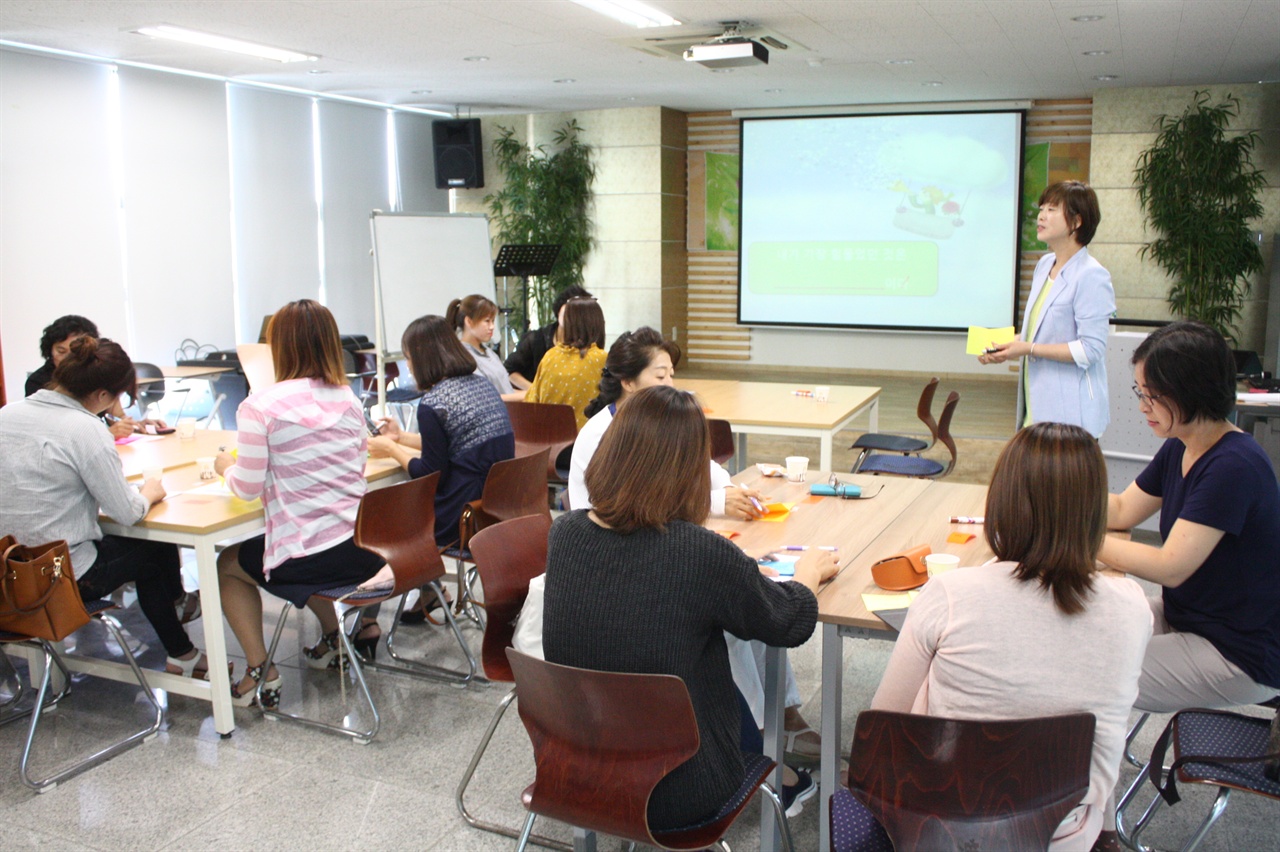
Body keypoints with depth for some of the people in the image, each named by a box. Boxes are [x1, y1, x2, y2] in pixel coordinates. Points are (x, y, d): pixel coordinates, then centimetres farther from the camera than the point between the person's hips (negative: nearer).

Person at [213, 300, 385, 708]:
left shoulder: (260, 406, -13)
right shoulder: (348, 398, 5)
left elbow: (248, 488, -8)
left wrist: (227, 467, 13)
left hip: (311, 558, -6)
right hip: (367, 549, 6)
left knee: (228, 564, 25)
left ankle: (259, 672, 20)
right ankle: (339, 637, 36)